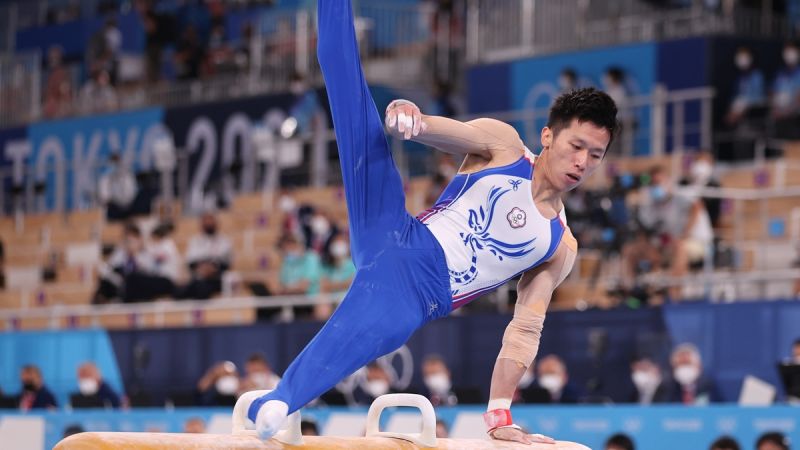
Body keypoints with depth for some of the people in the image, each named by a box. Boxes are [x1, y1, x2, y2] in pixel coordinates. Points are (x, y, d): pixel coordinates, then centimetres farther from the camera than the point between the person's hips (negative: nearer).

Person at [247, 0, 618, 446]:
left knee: (378, 326, -38)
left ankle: (275, 404, -54)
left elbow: (525, 331, 14)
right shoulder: (502, 146, 11)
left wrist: (500, 415, 2)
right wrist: (412, 115, -35)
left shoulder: (561, 248, 16)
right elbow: (452, 131, -8)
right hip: (398, 244, 1)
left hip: (419, 298, -1)